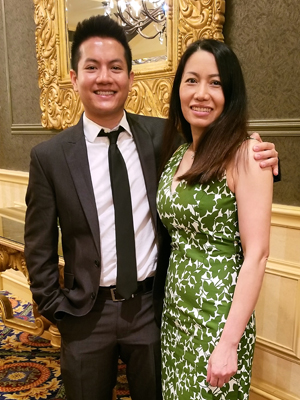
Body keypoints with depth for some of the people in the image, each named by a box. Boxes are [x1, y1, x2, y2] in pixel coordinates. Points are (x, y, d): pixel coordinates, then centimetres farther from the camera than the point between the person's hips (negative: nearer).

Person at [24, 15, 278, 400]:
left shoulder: (161, 135, -6)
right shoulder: (49, 156, -10)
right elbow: (39, 249, -3)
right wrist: (59, 311, -2)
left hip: (152, 305, 1)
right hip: (87, 313, 0)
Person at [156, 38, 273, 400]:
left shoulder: (245, 154, -15)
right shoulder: (177, 155, 5)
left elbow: (256, 254, -17)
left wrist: (229, 343, -18)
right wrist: (169, 303, 5)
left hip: (219, 315, -6)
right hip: (175, 308, 6)